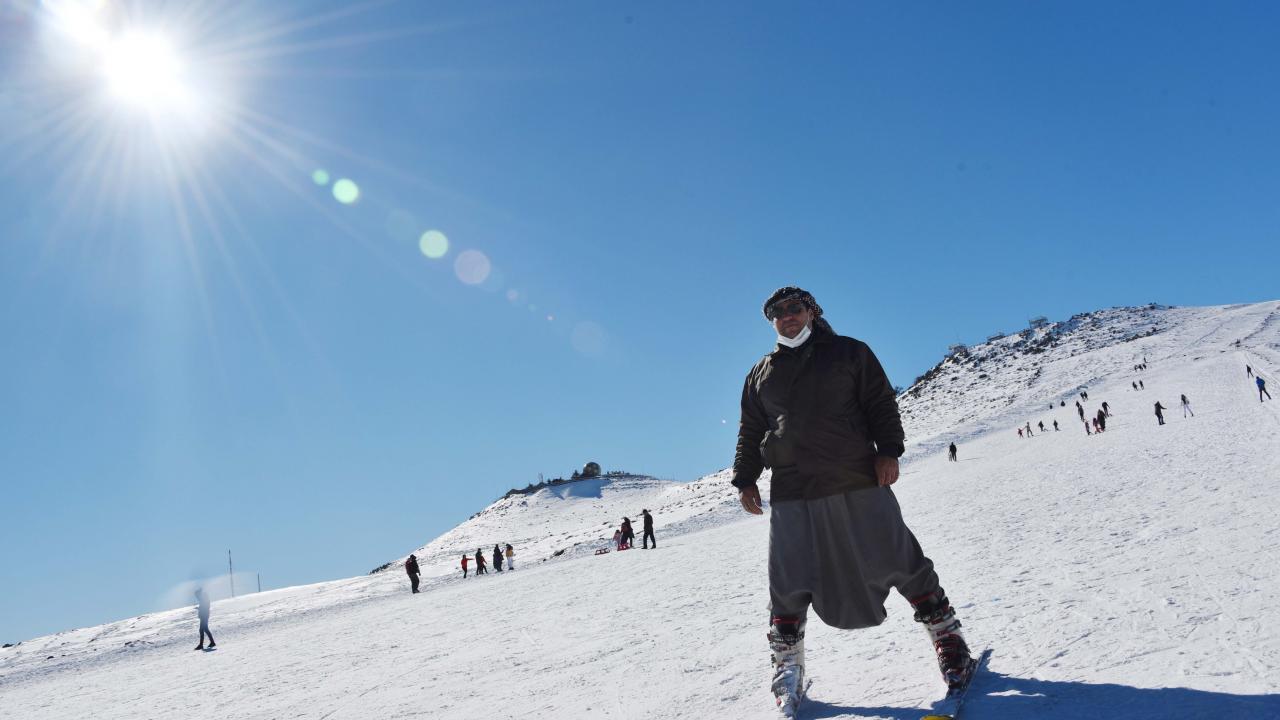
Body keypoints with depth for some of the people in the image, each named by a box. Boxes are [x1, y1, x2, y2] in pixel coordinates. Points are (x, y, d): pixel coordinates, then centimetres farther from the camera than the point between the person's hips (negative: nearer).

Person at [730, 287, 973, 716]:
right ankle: (787, 670, 14)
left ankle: (948, 639, 20)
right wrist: (745, 480, 10)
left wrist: (888, 450, -7)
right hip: (792, 495, 2)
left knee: (899, 563, 3)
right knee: (789, 586, 1)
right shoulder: (761, 374, 16)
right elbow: (750, 432, 18)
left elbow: (881, 403, 5)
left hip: (858, 482, -2)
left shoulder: (850, 353, 9)